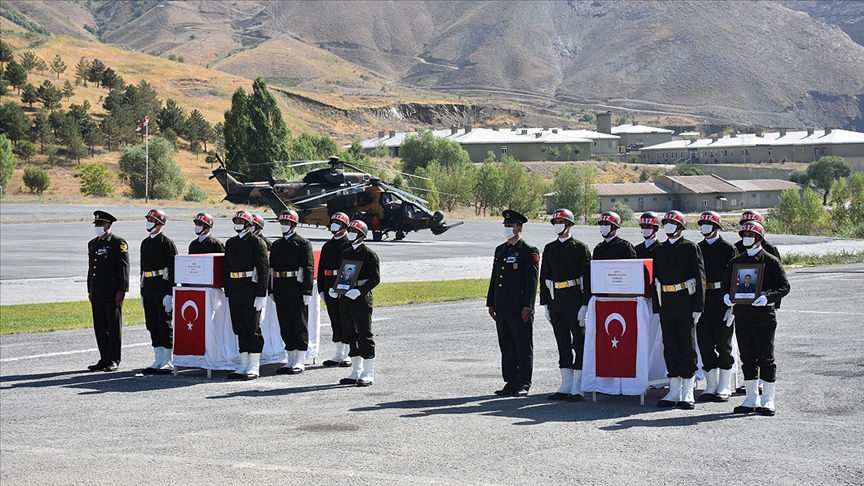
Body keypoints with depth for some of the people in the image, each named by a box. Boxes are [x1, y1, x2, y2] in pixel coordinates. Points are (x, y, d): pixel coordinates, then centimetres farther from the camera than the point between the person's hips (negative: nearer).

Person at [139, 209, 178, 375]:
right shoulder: (145, 243, 15)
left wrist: (170, 294, -18)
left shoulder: (167, 243, -8)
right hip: (148, 289, 8)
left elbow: (173, 269, -13)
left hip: (162, 288, -8)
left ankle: (168, 362, 1)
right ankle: (158, 361, 15)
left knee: (165, 324, -3)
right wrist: (142, 292, 17)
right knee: (152, 325, 9)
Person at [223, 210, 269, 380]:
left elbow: (263, 268, -11)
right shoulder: (230, 242, 15)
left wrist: (261, 295, -16)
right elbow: (226, 268, 18)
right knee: (240, 329, 9)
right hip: (235, 292, 7)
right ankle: (244, 365, 15)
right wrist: (227, 294, 13)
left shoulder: (256, 242, -6)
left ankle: (254, 367, 1)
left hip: (251, 291, -7)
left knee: (253, 329, -2)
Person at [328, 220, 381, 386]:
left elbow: (375, 278, -13)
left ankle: (368, 374, 2)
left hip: (361, 299, -8)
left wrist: (359, 291, -25)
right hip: (345, 299, 8)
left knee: (365, 335, -3)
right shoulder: (346, 253, 15)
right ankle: (356, 372, 19)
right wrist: (334, 288, 2)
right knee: (350, 335, 10)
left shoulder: (369, 254, -7)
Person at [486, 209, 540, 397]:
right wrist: (491, 303, 16)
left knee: (523, 348, -1)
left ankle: (523, 384, 2)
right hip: (502, 308, 7)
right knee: (506, 347, 10)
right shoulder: (500, 250, 17)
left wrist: (528, 306, -15)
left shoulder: (529, 251, -5)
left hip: (520, 309, -7)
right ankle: (510, 383, 16)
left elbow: (532, 281, -10)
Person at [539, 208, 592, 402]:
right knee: (563, 344, 8)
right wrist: (545, 304, 8)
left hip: (574, 301, -5)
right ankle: (566, 386, 13)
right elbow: (544, 277, 13)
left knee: (579, 343, -2)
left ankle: (577, 388, 0)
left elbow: (588, 277, -7)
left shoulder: (580, 248, -4)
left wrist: (585, 305, -13)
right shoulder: (549, 248, 11)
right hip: (555, 302, 5)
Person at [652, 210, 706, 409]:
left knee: (687, 347, -1)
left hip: (685, 303, -5)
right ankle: (674, 392, 12)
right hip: (666, 305, 5)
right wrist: (657, 307, 8)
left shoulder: (691, 248, -1)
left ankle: (687, 394, 2)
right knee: (670, 347, 6)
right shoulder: (659, 250, 13)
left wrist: (698, 307, -10)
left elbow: (699, 278, -4)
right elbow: (656, 279, 14)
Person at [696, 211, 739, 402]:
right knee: (705, 344, 5)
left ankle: (724, 387, 8)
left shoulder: (728, 248, -1)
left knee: (723, 345, 1)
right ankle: (711, 386, 14)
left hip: (722, 302, -4)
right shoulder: (697, 249, 11)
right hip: (702, 302, 4)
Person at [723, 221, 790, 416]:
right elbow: (726, 282, 18)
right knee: (747, 358, 8)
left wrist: (767, 297, -22)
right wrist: (726, 295, -5)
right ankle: (751, 398, 17)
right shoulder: (735, 261, 12)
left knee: (766, 359, 0)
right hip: (742, 317, 5)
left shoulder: (771, 261, -2)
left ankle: (767, 400, 7)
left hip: (763, 317, -4)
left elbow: (784, 286, -5)